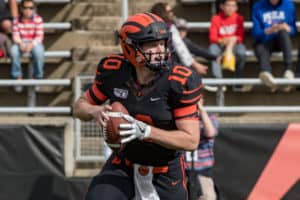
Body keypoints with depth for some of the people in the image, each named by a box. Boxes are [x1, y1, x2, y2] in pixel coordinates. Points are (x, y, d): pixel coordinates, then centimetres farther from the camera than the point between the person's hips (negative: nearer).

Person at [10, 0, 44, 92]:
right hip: (21, 43, 2)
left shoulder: (38, 19, -9)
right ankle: (18, 77, -17)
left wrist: (31, 44, -31)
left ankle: (38, 77, -16)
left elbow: (39, 36, -13)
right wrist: (20, 43, -28)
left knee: (38, 51, -38)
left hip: (35, 43, -2)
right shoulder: (17, 21, -2)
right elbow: (15, 36, -6)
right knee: (13, 50, -33)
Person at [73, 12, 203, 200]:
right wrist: (95, 111, -23)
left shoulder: (180, 82, -22)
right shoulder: (114, 72, -13)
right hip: (123, 166, 2)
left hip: (166, 173, -1)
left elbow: (191, 140, -23)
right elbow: (79, 106, 2)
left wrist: (144, 131, -36)